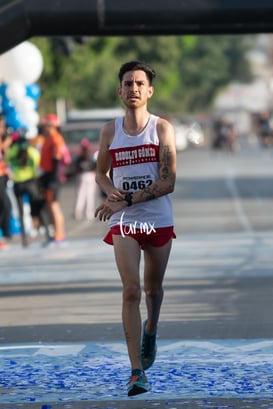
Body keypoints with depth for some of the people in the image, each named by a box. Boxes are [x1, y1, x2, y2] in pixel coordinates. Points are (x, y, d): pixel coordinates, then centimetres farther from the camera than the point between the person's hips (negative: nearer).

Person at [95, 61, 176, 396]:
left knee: (153, 287, 15)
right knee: (131, 290, -13)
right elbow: (101, 173, 15)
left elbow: (167, 183, -12)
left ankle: (150, 331, 50)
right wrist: (111, 191, -8)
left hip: (159, 220, 0)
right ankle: (137, 371, -15)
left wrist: (126, 200, -18)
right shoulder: (110, 131, 2)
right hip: (124, 222, 0)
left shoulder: (162, 128, -6)